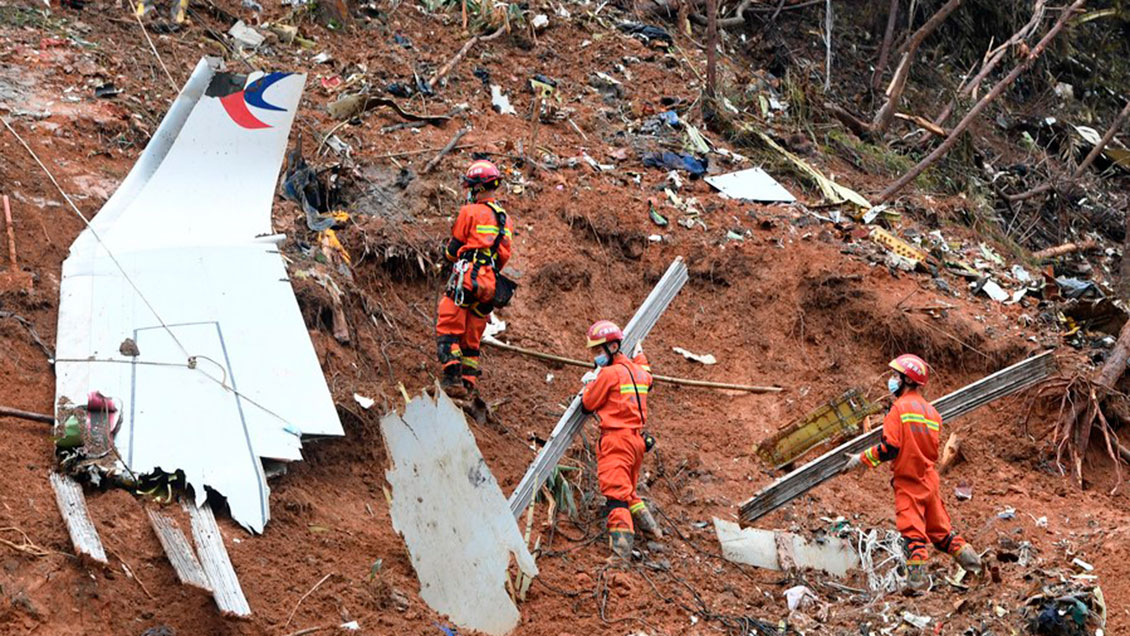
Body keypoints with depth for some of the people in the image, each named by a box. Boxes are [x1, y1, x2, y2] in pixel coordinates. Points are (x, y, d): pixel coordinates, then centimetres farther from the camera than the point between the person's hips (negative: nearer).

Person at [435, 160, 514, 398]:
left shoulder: (470, 212, -4)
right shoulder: (505, 219, 17)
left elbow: (453, 249, 0)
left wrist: (449, 255, 22)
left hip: (465, 279, -7)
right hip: (491, 284, 7)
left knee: (448, 328, -6)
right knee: (472, 337, 13)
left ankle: (453, 378, -18)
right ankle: (470, 382, 9)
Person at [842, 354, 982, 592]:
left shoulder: (900, 408, -13)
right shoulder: (931, 411, 9)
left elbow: (890, 447, -19)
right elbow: (934, 449, 13)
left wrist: (862, 459, -9)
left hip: (908, 481, -7)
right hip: (930, 479, 7)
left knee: (912, 530, -8)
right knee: (938, 527, 17)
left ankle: (917, 577, -14)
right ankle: (970, 560, 11)